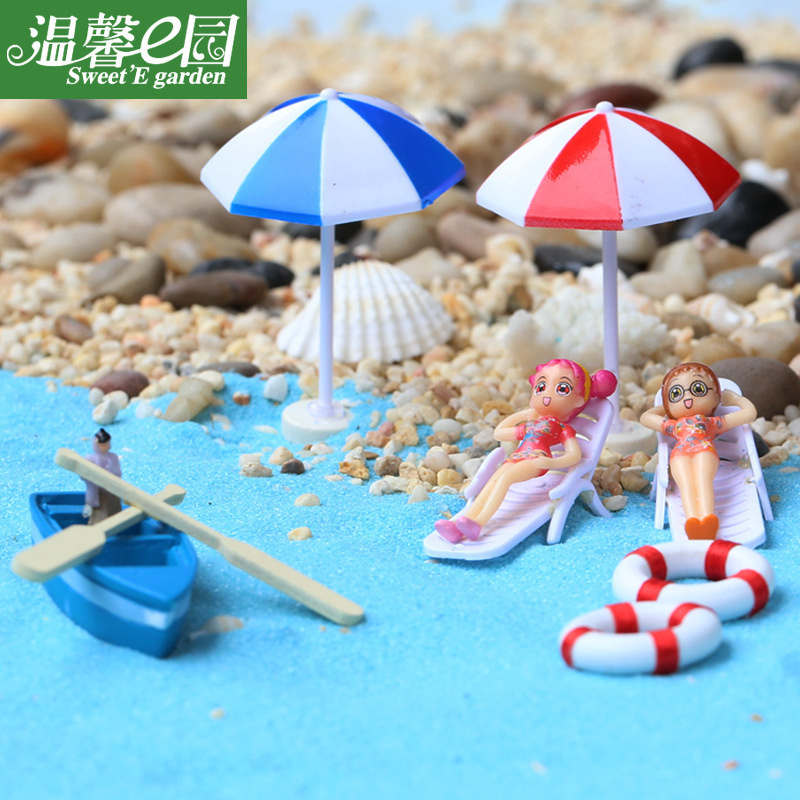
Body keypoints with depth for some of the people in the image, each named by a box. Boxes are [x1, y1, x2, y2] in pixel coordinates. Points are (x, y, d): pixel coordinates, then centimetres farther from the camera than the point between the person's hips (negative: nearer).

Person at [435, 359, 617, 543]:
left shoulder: (563, 428, 18)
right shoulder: (527, 426, 38)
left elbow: (575, 454, 0)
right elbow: (499, 433, 49)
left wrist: (552, 463, -20)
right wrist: (520, 415, 49)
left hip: (536, 459, -6)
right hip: (516, 458, 6)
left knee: (505, 477, -32)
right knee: (493, 481, -23)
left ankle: (479, 522, -47)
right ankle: (461, 526, -40)